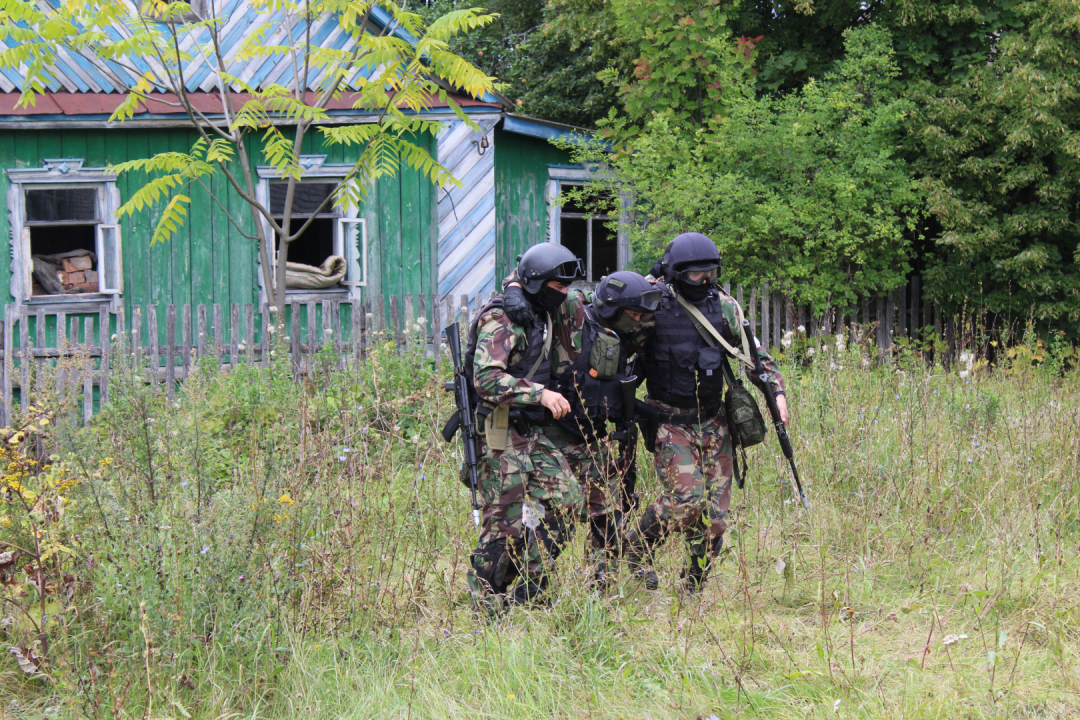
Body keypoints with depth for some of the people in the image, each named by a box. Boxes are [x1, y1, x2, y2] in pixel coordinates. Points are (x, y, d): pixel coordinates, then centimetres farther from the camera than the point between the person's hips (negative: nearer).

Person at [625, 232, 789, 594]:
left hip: (712, 422, 4)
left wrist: (776, 389, -1)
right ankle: (637, 545, 7)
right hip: (670, 424, -4)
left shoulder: (725, 307, 3)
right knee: (687, 499, -19)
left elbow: (753, 353, 12)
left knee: (714, 513, 0)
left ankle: (692, 587, 15)